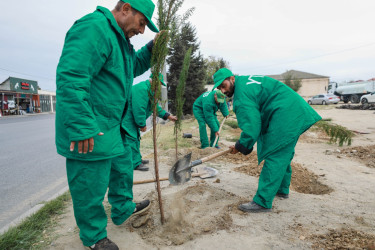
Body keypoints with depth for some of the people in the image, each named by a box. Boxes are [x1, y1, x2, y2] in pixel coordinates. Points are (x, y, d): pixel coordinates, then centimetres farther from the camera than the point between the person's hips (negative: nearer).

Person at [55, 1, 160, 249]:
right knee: (91, 187, 5)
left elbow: (133, 67, 30)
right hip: (89, 132, -11)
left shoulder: (119, 37, 15)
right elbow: (71, 77, -28)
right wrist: (81, 128, -29)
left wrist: (152, 47, 12)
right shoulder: (94, 27, -19)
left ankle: (123, 209, 45)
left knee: (122, 168, 23)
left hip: (112, 126, 11)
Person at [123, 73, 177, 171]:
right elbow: (139, 109, -28)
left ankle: (137, 159, 29)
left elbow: (155, 106, 19)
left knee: (136, 138, 17)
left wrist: (168, 116, 16)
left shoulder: (149, 90, 13)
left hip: (132, 118, 11)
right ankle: (135, 163, -3)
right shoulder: (142, 89, -24)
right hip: (126, 118, -11)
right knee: (131, 138, -9)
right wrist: (142, 125, -21)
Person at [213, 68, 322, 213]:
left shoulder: (242, 93, -17)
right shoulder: (246, 81, 16)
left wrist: (240, 146, -9)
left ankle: (263, 202, -6)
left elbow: (251, 126, -22)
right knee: (283, 155, 21)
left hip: (286, 116, -11)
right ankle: (282, 189, 37)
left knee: (274, 158, -11)